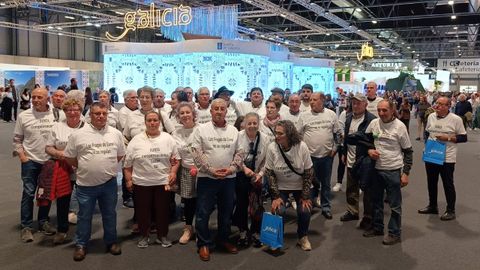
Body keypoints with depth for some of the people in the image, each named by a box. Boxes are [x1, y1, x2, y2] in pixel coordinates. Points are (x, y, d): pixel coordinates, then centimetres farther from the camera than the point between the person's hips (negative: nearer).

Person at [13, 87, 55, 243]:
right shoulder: (23, 116, -2)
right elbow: (17, 139, 5)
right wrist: (21, 156, -4)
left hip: (50, 161, 1)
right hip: (30, 161, -1)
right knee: (28, 193, 1)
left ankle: (43, 221, 27)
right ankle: (26, 226, 12)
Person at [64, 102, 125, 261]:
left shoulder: (116, 133, 1)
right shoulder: (78, 135, -7)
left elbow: (120, 154, 12)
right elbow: (69, 157, 1)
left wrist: (108, 167, 7)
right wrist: (84, 169, 2)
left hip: (109, 182, 2)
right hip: (86, 184, -2)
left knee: (110, 214, 14)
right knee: (84, 216, 10)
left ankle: (111, 242, 30)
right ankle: (81, 245, 25)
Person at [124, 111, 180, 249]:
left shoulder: (168, 139, 1)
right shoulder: (136, 140, -3)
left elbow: (175, 159, 6)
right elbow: (128, 163, 1)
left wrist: (173, 172, -7)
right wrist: (128, 180, -1)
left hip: (163, 182, 1)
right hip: (141, 183, -1)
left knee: (163, 210, 10)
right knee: (143, 211, 10)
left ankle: (162, 236, 26)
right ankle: (144, 236, 27)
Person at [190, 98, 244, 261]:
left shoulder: (233, 131, 7)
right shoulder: (201, 130, -3)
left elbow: (239, 153, 7)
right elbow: (197, 153, -8)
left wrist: (232, 168, -9)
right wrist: (211, 170, -16)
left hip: (229, 178, 3)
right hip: (207, 178, -3)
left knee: (226, 212, 13)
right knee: (203, 212, 1)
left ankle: (223, 239, 30)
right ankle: (203, 243, 16)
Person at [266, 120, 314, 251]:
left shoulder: (301, 147, -21)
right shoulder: (272, 148, -20)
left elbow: (308, 172, -12)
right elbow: (269, 173, -12)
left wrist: (305, 196, -11)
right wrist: (276, 196, -15)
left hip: (300, 186, 0)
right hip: (280, 186, 0)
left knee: (305, 210, -13)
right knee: (278, 211, -17)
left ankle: (303, 237, 17)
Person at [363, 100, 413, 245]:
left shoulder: (399, 126, -10)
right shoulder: (374, 123, 0)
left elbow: (408, 151, -4)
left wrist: (406, 173, -8)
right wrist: (369, 150, -7)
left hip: (393, 171, -4)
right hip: (376, 169, 5)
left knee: (395, 205, 4)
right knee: (376, 200, 17)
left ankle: (395, 233, 18)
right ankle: (377, 227, 33)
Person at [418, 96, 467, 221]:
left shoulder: (456, 119, -10)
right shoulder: (431, 116, 4)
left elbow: (463, 138, -7)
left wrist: (448, 138, -19)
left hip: (447, 158, -5)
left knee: (448, 184, 5)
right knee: (431, 182, 17)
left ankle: (451, 211, 18)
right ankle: (432, 206, 33)